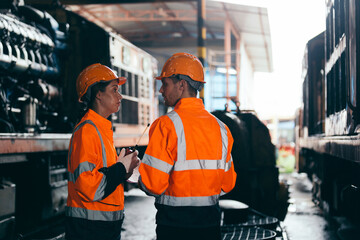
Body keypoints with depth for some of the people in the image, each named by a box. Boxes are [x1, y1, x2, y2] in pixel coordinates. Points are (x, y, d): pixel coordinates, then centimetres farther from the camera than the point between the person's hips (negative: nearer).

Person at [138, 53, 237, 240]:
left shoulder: (166, 125, -14)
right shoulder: (220, 127, 3)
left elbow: (152, 184, -17)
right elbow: (227, 183, 8)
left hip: (174, 224, -5)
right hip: (211, 221, 5)